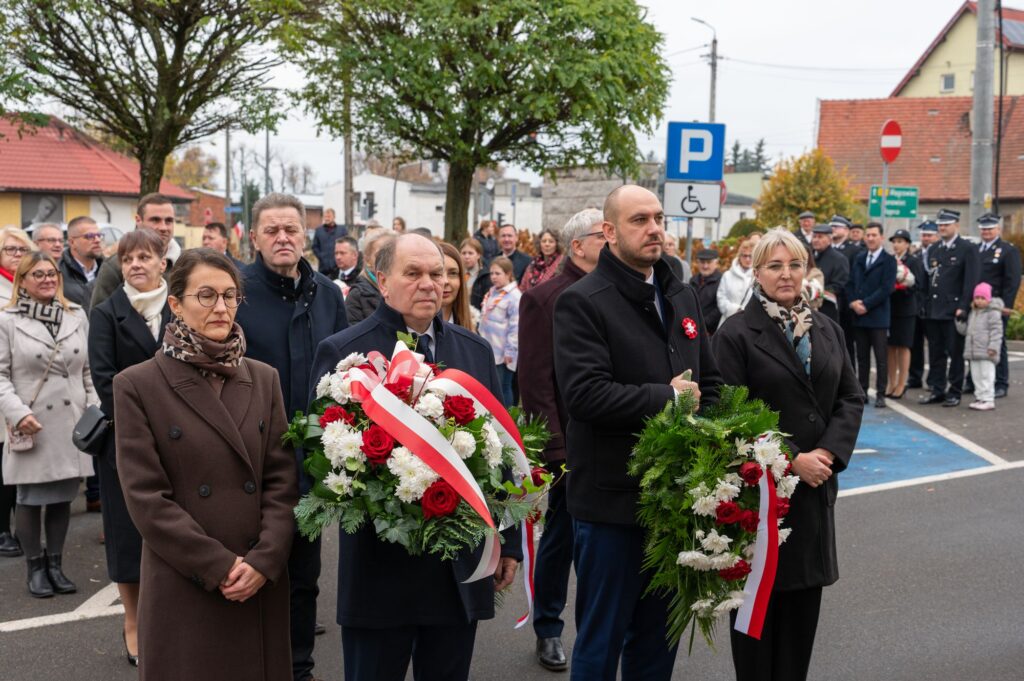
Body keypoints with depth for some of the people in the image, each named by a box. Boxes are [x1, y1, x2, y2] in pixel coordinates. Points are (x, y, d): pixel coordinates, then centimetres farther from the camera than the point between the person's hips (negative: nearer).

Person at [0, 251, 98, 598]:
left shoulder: (77, 316, 9)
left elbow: (88, 370, 12)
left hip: (71, 423, 3)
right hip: (32, 426, -3)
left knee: (63, 497, 9)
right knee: (31, 499, 5)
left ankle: (55, 563, 21)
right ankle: (35, 567, 18)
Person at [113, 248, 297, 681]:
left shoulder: (264, 378, 8)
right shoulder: (138, 385, -4)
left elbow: (282, 478, 4)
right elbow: (146, 496, -9)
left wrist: (264, 560, -9)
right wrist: (220, 566, -12)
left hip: (263, 583, 3)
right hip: (184, 587, -3)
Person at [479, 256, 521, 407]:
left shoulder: (514, 297, -14)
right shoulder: (491, 293, 12)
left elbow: (515, 326, -15)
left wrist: (510, 351, -15)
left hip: (503, 353, -8)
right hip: (489, 350, 8)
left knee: (504, 388, -2)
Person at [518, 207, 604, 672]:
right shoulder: (545, 299, -7)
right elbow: (537, 381, -11)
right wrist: (554, 450, -14)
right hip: (573, 444, -4)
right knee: (561, 538, 8)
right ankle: (548, 630, 25)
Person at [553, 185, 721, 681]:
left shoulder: (682, 297, 13)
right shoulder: (583, 302, -10)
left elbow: (710, 382, 16)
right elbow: (585, 393, -22)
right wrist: (663, 397, -14)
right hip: (612, 496, -6)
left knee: (658, 638, 19)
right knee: (602, 639, 7)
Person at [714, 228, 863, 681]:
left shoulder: (827, 330, 11)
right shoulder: (736, 334, -8)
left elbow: (851, 398, 8)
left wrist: (829, 452, -8)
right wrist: (791, 460, -15)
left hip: (817, 485, 5)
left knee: (805, 596, 9)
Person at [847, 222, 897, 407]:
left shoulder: (888, 260, -3)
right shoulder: (859, 259, 15)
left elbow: (886, 288, -11)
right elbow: (850, 284, 12)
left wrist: (866, 304, -14)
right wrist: (853, 302, -6)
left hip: (878, 317, -5)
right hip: (859, 316, 5)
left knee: (881, 357, -2)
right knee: (862, 357, 10)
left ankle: (880, 394, 2)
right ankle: (862, 391, 16)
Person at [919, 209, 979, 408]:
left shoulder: (967, 249, -2)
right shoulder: (934, 249, 16)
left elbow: (971, 281, -8)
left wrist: (963, 307, -15)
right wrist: (925, 305, 9)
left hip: (954, 311, -6)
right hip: (933, 310, 6)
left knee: (955, 353, 0)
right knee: (936, 353, 9)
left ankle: (954, 393, 7)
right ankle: (936, 390, 16)